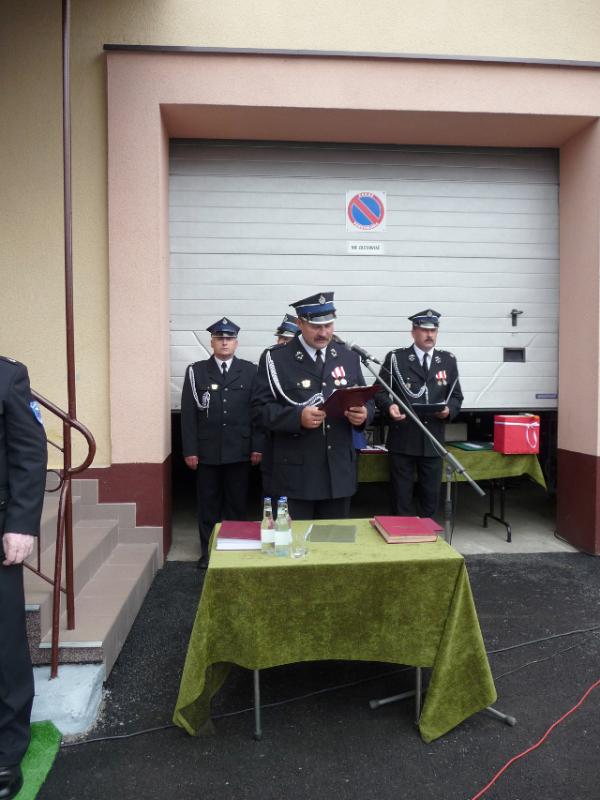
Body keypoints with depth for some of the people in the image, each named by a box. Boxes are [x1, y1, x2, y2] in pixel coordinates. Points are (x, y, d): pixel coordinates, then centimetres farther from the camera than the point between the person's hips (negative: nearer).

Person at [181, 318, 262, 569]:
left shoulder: (250, 371, 5)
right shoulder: (196, 371, 4)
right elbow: (188, 413, 1)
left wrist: (257, 446, -4)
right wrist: (190, 450, -5)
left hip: (239, 451, 0)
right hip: (207, 451, 0)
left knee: (237, 503, 9)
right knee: (208, 503, 8)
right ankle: (208, 551, 21)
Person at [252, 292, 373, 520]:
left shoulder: (349, 358, 9)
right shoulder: (276, 359, -4)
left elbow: (366, 402, 13)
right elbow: (261, 409, -7)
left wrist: (363, 414, -10)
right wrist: (297, 417, -23)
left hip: (339, 472, 4)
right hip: (295, 473, -4)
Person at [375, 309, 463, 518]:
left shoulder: (448, 360, 10)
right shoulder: (395, 358, 1)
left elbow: (456, 396, 11)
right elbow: (380, 391, 1)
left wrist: (449, 409, -11)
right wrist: (389, 406, -20)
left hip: (433, 440, 3)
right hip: (402, 439, -3)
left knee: (431, 494, 11)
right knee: (402, 495, 5)